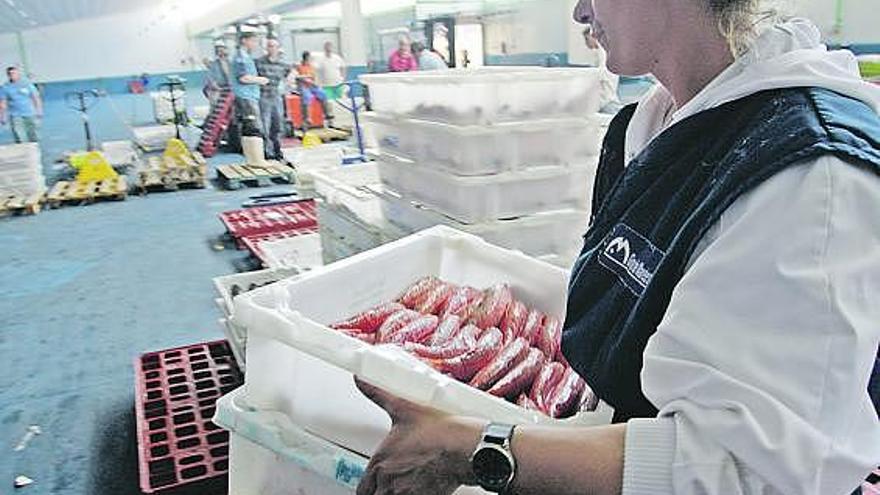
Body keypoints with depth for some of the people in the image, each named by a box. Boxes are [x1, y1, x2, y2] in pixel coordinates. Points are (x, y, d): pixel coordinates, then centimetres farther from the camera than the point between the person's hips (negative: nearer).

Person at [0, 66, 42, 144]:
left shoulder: (27, 84, 3)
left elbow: (36, 98, 5)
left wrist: (39, 111, -2)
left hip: (30, 114, 1)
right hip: (15, 116, -1)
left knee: (34, 138, 6)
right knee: (20, 140, -10)